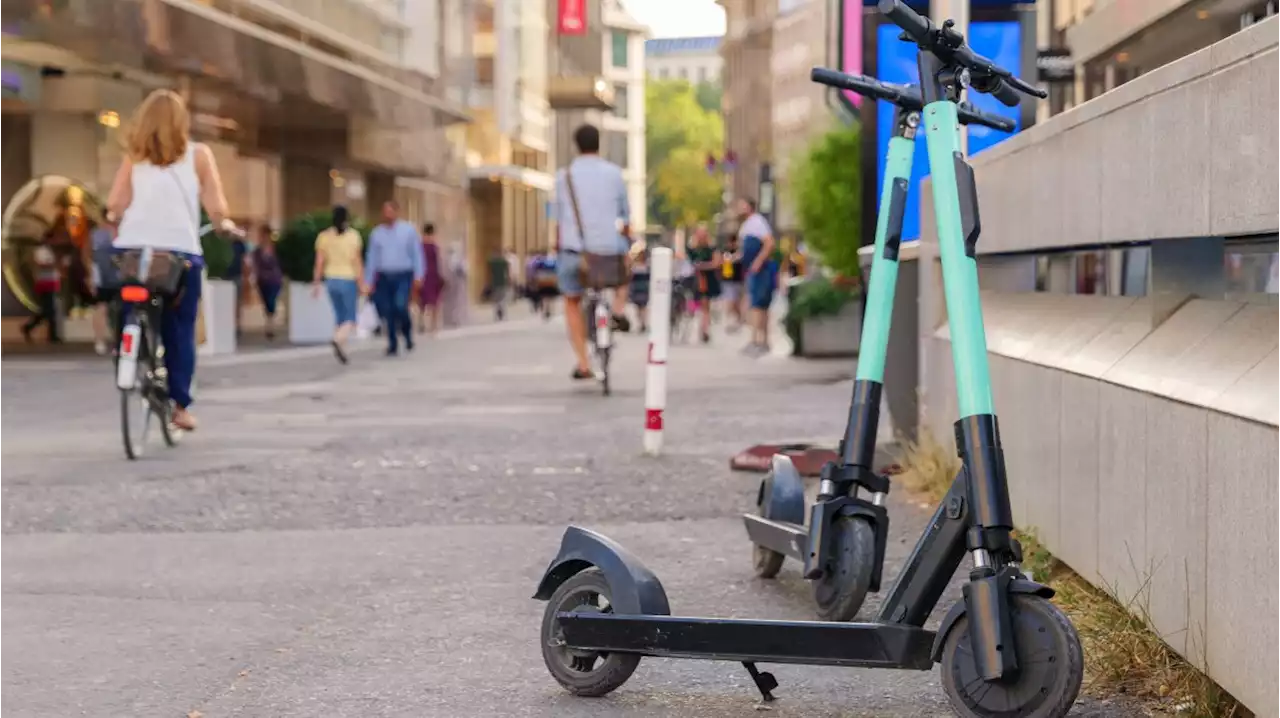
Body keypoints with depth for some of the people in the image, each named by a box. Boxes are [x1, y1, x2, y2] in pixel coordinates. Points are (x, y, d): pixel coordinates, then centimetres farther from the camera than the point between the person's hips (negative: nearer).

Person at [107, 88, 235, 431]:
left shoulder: (134, 156, 9)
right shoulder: (198, 155, 5)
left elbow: (115, 204, -2)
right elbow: (216, 208, -2)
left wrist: (113, 214, 20)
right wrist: (224, 224, 19)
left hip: (133, 249, 1)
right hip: (180, 251, -1)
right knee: (180, 331, 9)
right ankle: (180, 404, 7)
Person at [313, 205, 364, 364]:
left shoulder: (324, 236, 1)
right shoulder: (353, 236, -8)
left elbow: (319, 263, 0)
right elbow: (357, 261, -10)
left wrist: (316, 284, 5)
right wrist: (361, 284, -6)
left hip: (331, 279, 4)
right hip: (348, 279, -4)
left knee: (339, 316, 15)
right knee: (350, 319, 2)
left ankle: (342, 350, 11)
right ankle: (338, 340, -25)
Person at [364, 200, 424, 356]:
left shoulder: (409, 230, 2)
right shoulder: (377, 233, 8)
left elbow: (417, 254, 1)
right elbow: (371, 257, 10)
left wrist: (418, 276, -7)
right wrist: (369, 281, 8)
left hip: (403, 276, -3)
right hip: (383, 277, 3)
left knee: (400, 306, -21)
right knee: (388, 312, 1)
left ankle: (408, 334, 4)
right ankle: (392, 345, 13)